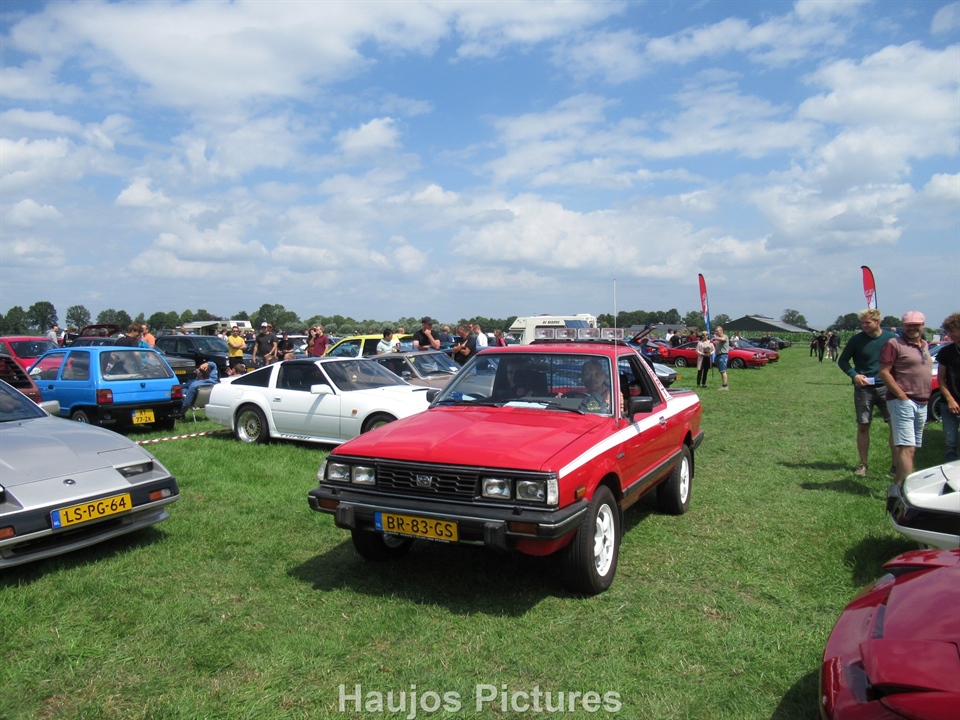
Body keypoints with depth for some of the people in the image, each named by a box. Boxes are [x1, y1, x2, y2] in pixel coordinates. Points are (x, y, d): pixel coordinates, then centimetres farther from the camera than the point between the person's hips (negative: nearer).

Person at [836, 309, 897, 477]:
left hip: (886, 387, 1)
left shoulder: (891, 338, -2)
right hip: (863, 388, -1)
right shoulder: (857, 340, -4)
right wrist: (854, 375, -13)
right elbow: (842, 361, 3)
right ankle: (863, 464, 15)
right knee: (863, 427, 4)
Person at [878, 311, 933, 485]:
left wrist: (925, 397, 13)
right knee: (907, 447, -15)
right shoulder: (894, 344, -8)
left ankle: (899, 482, 20)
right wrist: (902, 396, -17)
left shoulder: (924, 345, 17)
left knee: (912, 447, 11)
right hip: (903, 402, -8)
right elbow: (883, 372, -14)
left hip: (922, 404, 8)